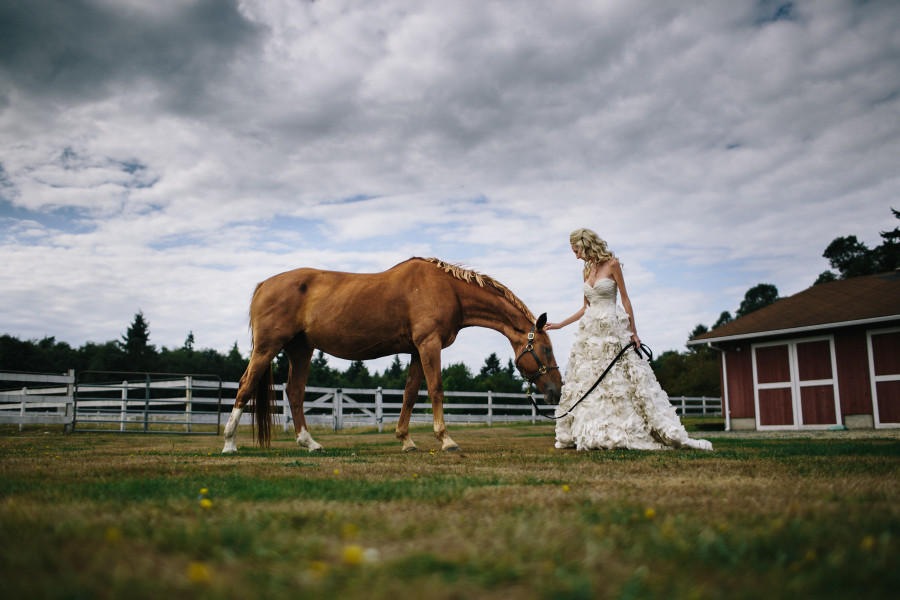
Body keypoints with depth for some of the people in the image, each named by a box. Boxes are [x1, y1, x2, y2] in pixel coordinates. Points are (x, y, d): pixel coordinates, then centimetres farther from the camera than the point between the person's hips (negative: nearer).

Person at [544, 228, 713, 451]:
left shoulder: (612, 264, -5)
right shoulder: (587, 270, 13)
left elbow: (625, 298, -5)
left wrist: (633, 331, -7)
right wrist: (560, 324, 17)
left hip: (613, 329, -6)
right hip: (590, 331, 6)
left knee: (619, 380, -6)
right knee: (587, 381, 4)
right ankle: (586, 434, 9)